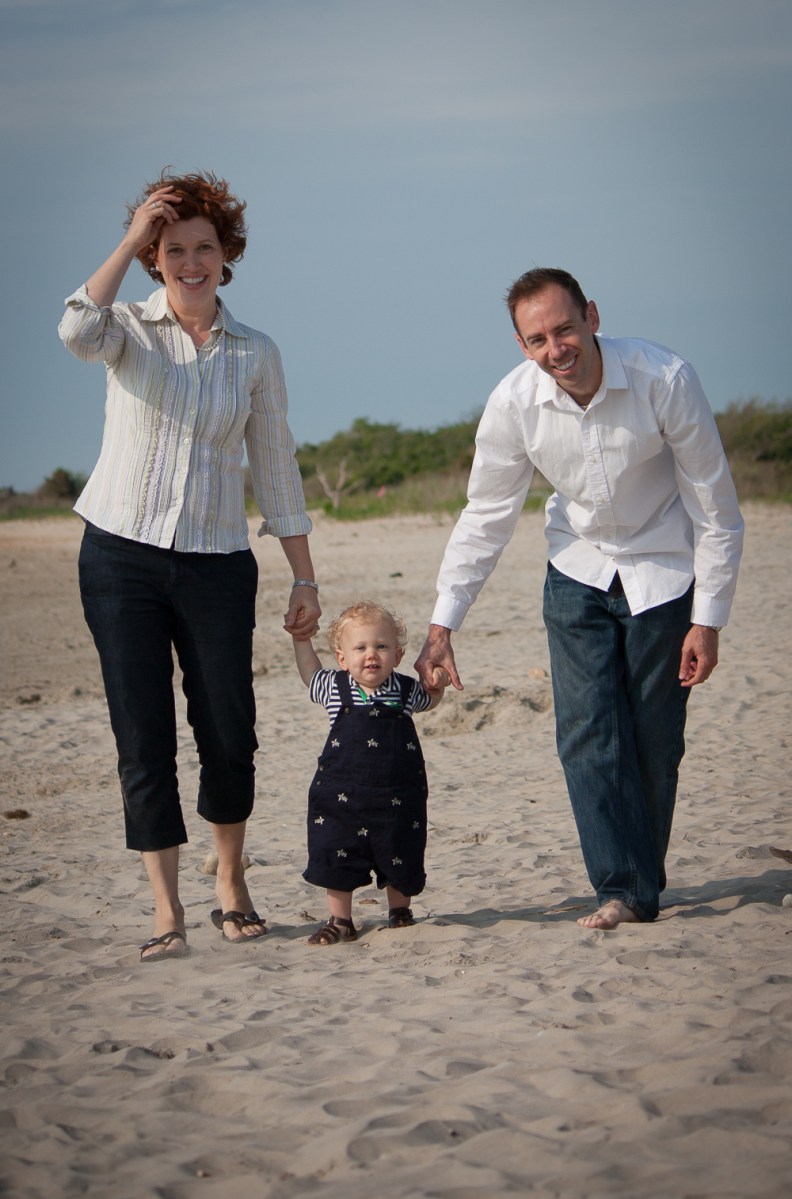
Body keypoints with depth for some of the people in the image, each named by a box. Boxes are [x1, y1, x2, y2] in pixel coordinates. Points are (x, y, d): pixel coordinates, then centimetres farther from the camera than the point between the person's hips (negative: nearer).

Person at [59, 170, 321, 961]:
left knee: (230, 737, 0)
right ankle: (166, 912, 5)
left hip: (217, 564, 1)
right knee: (143, 740, -2)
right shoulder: (130, 330, 2)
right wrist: (132, 238, -17)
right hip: (121, 553, -1)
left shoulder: (255, 355, 8)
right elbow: (77, 333, -23)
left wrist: (305, 578, 9)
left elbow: (276, 470, 11)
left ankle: (231, 885, 23)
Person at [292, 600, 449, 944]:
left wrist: (438, 684, 2)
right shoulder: (334, 689, -1)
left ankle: (400, 913, 32)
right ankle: (340, 921, 16)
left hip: (397, 799, 0)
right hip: (342, 797, 0)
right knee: (336, 862, 2)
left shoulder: (405, 690, 0)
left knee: (400, 864, 10)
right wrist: (300, 637, 16)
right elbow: (309, 672, 21)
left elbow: (428, 701, 23)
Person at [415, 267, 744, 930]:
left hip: (663, 570, -2)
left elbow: (715, 507, -15)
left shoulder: (664, 378, -24)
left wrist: (707, 620, -14)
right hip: (580, 571, 2)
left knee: (655, 738, 0)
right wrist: (443, 625, -7)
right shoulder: (515, 402, -17)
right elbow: (485, 517, -4)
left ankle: (644, 873, 17)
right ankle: (625, 888, -4)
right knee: (587, 730, -9)